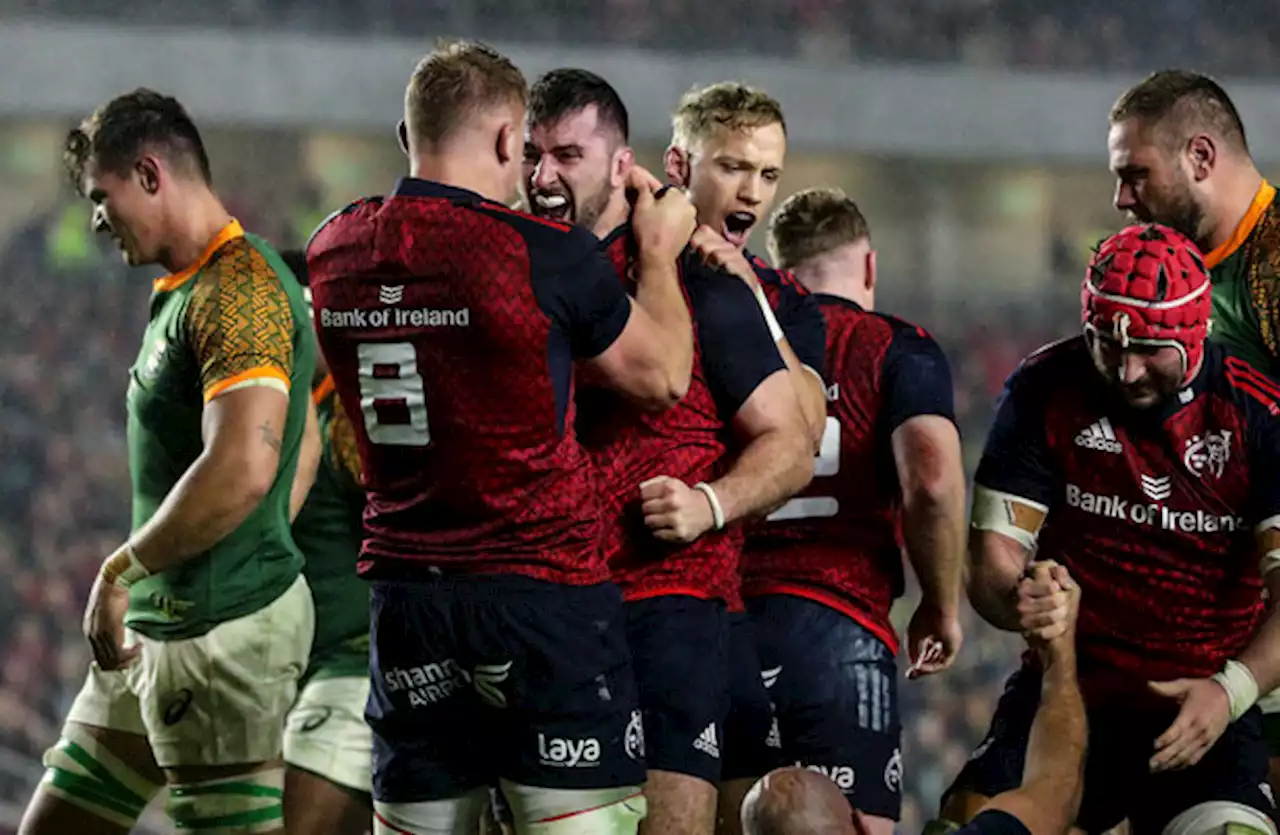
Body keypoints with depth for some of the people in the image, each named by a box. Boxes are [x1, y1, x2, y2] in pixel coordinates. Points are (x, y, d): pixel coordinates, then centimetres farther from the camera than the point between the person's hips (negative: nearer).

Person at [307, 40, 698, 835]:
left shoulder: (335, 250, 3)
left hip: (403, 593, 5)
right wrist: (659, 253, 17)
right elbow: (662, 376, 1)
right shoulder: (548, 255, -13)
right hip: (545, 591, -5)